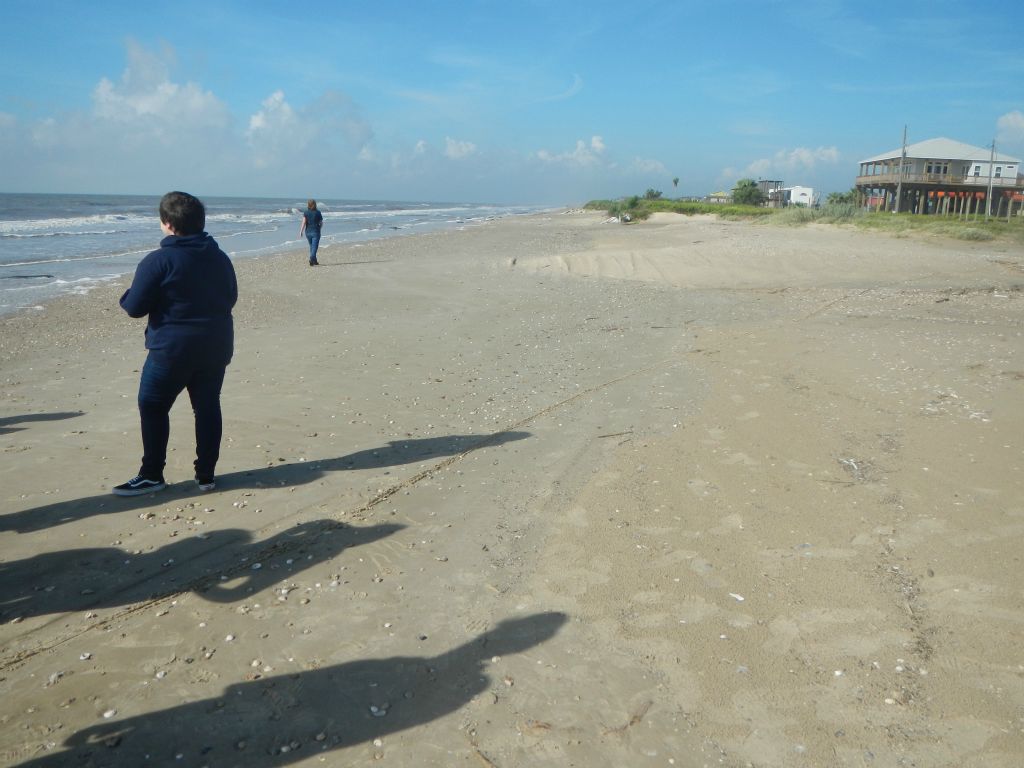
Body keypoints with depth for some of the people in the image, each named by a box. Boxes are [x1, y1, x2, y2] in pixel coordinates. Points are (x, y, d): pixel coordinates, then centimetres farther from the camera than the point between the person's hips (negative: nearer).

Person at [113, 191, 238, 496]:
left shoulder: (159, 261, -14)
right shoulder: (220, 257, 7)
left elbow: (135, 307, -11)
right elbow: (230, 298, 17)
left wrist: (127, 297, 10)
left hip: (173, 348, -6)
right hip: (216, 347, 6)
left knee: (153, 407, 8)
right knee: (208, 406, 10)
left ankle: (152, 475, 11)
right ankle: (206, 474, 14)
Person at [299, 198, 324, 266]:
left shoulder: (305, 213, -1)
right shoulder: (318, 213, -2)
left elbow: (304, 222, -11)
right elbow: (321, 223, 3)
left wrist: (301, 231, -11)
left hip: (308, 232, 3)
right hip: (315, 232, -3)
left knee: (311, 246, 17)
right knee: (314, 247, -7)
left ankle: (314, 261, 22)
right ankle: (312, 260, -24)